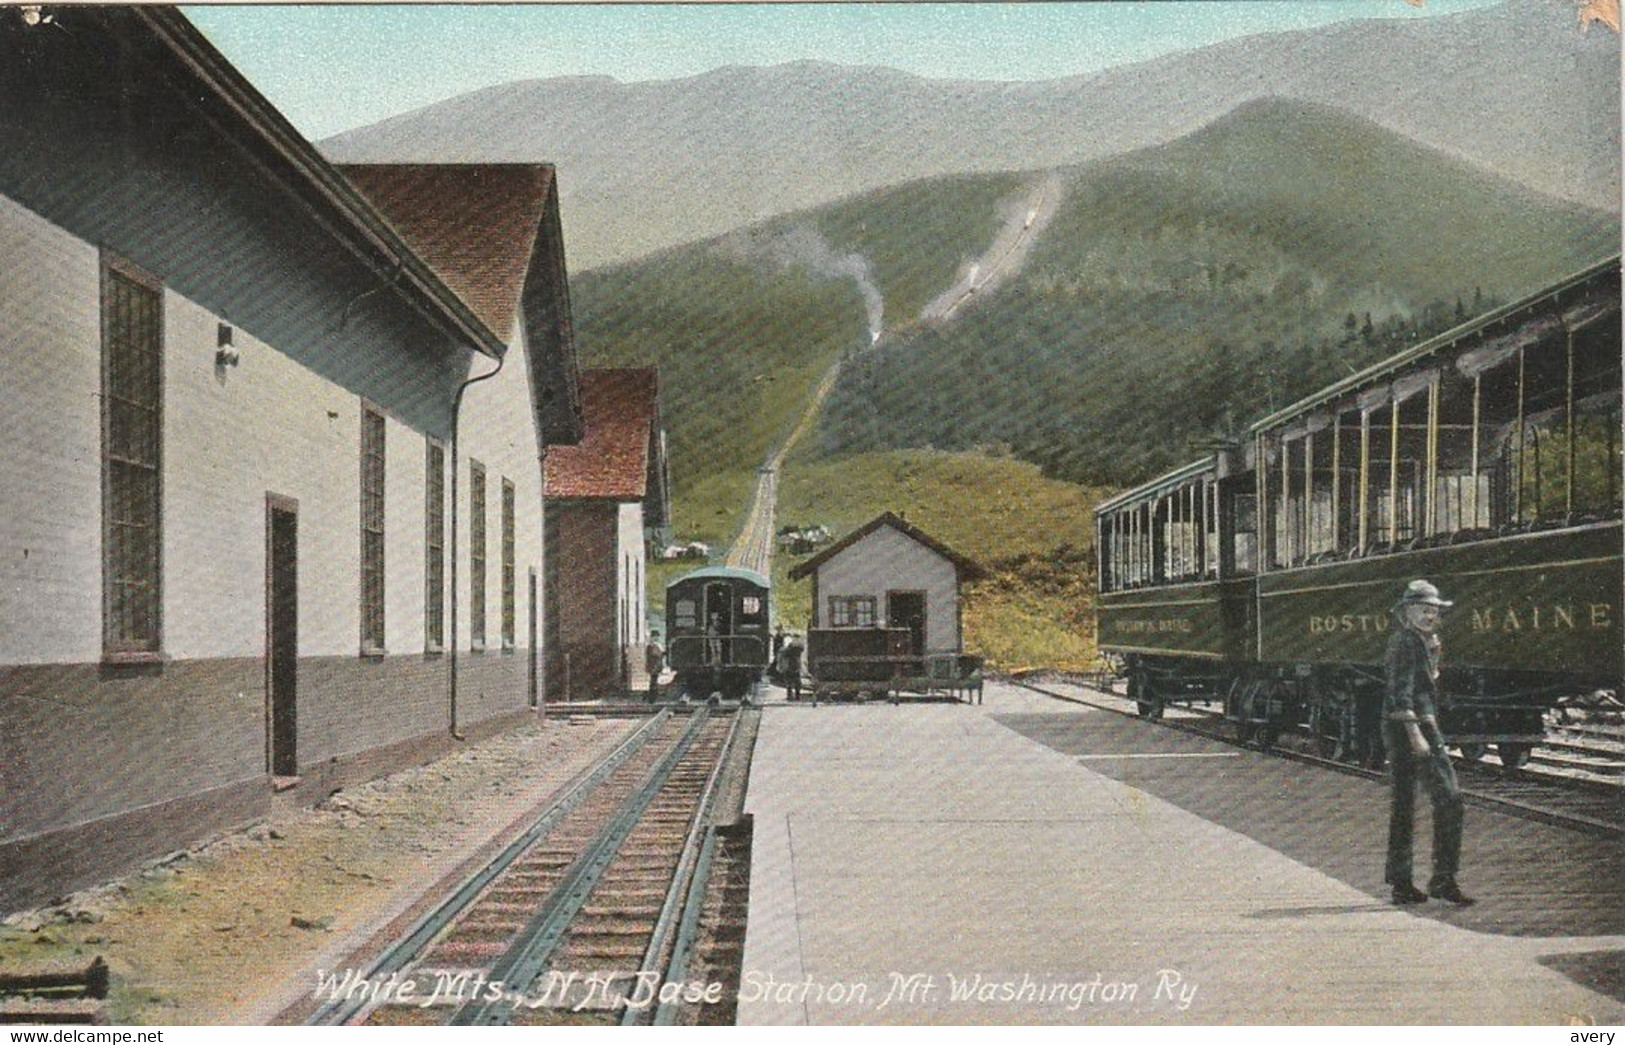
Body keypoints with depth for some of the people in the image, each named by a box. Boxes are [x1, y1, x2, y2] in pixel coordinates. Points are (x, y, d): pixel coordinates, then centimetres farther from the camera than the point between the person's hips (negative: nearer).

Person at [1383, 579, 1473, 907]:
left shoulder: (1407, 639, 18)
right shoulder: (1408, 641, -11)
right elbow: (1402, 692, -21)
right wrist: (1416, 735, -26)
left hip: (1397, 728, 10)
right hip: (1415, 722, -10)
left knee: (1403, 803, 10)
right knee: (1448, 797, -7)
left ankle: (1399, 883, 13)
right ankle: (1443, 879, -7)